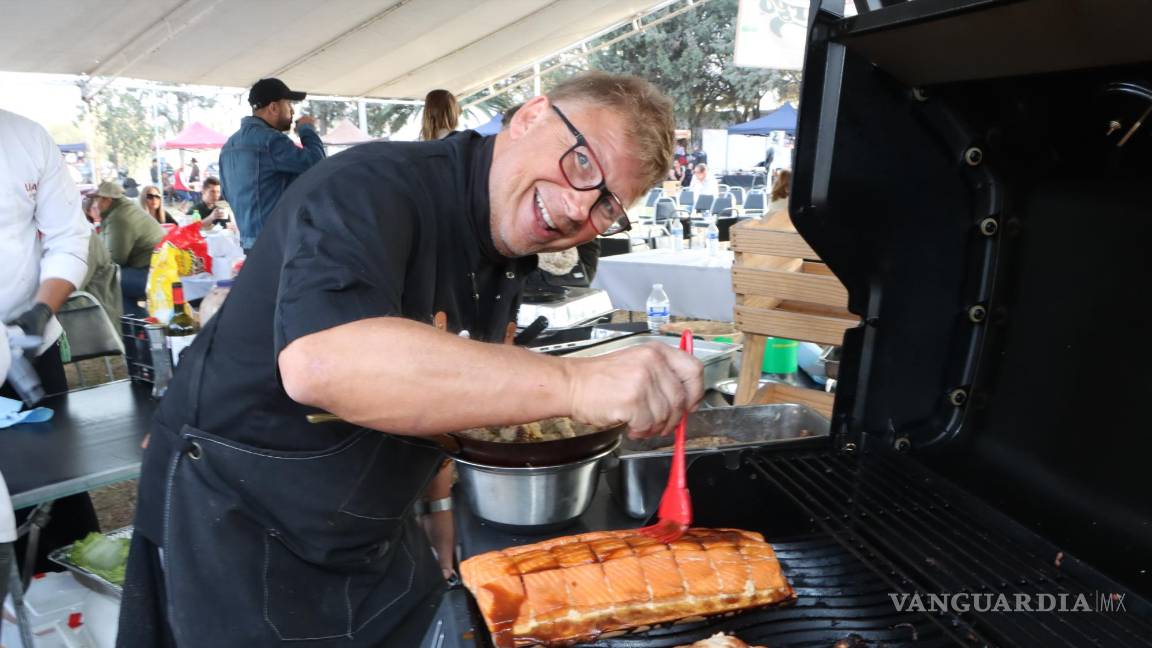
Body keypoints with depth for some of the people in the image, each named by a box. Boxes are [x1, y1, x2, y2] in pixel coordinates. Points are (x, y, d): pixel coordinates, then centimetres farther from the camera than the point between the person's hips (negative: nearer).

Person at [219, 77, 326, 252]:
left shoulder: (230, 144, 15)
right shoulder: (269, 139, -14)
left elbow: (229, 193, 22)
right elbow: (316, 164, -17)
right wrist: (307, 129, 0)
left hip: (250, 240, 9)